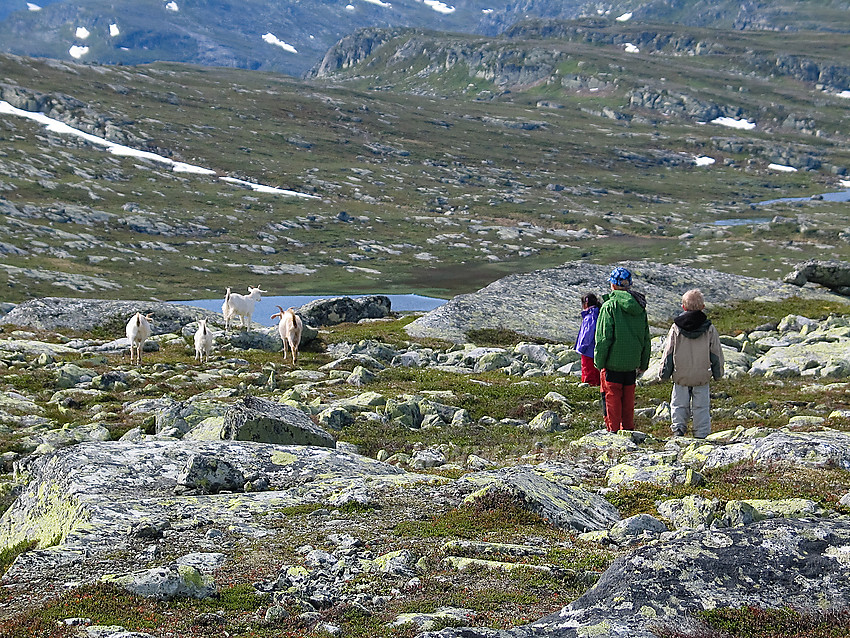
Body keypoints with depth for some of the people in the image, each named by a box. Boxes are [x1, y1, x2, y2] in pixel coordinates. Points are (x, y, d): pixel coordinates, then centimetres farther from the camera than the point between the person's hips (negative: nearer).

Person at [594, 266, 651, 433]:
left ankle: (613, 430, 5)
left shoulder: (609, 306, -13)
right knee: (628, 398, 15)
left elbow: (603, 339, -14)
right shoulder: (640, 308, 6)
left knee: (612, 397, 3)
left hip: (613, 363, -5)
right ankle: (628, 429, 22)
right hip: (632, 363, 6)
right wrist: (643, 364, 20)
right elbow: (646, 338, 12)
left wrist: (599, 362, -6)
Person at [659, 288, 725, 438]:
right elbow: (716, 353, 3)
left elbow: (668, 352, -1)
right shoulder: (709, 329, -2)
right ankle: (702, 434, 5)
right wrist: (718, 372, 15)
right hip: (702, 376, 0)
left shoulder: (676, 328, -4)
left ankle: (678, 427, -9)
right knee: (701, 406, 8)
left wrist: (664, 372, 8)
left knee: (679, 404, 9)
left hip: (680, 376, 0)